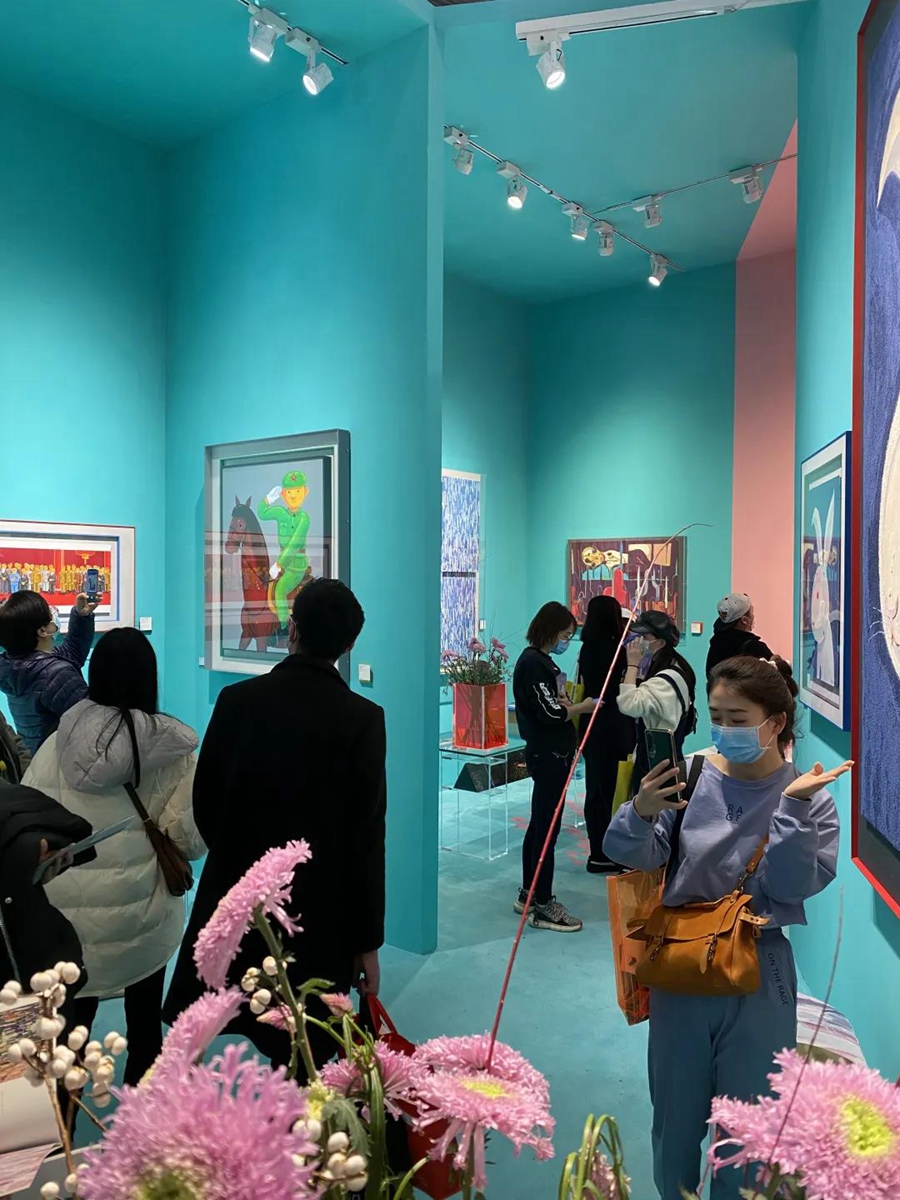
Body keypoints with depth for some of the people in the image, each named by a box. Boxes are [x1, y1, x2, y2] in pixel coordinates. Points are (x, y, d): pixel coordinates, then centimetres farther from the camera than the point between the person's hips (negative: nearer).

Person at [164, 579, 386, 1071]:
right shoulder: (362, 718, -14)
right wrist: (367, 940, -4)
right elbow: (366, 836, -13)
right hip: (317, 910, -2)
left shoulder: (237, 699, -7)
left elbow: (205, 801, 1)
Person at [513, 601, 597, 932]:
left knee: (539, 824, 15)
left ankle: (528, 894, 25)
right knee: (547, 828, -4)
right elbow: (551, 713, -20)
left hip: (549, 753, 10)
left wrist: (566, 704, 0)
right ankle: (544, 907, 3)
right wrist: (582, 707, -6)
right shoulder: (533, 663, -17)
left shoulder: (539, 660, 14)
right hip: (549, 755, -10)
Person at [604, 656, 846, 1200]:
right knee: (675, 1118, 20)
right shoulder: (691, 776, -8)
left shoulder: (809, 797, -7)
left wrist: (793, 806, -28)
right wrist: (641, 814, -30)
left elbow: (793, 886, -17)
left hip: (758, 977, -1)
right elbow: (636, 855, -9)